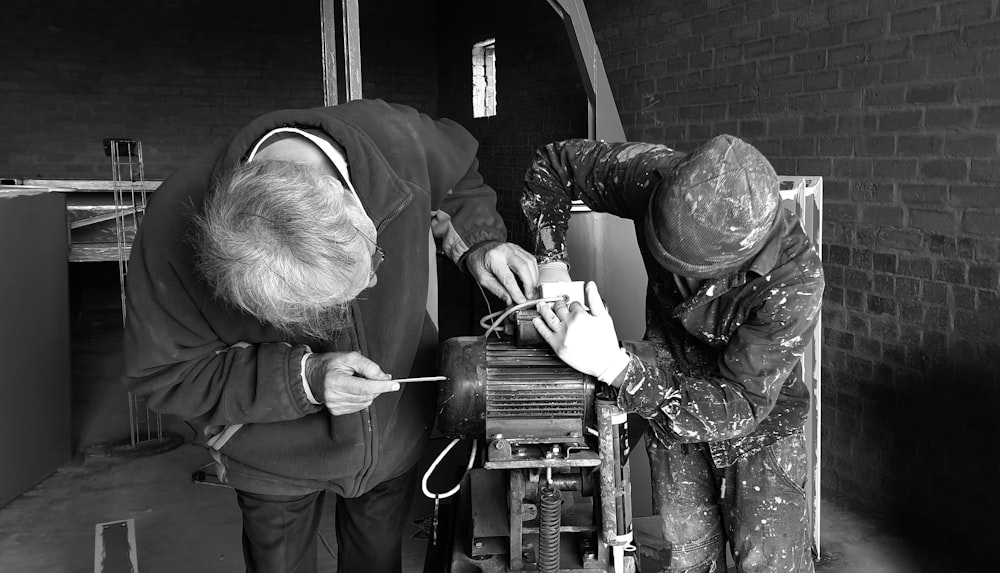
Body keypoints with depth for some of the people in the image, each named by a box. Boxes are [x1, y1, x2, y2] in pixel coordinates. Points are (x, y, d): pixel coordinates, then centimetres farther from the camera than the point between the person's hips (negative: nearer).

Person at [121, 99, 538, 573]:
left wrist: (477, 243, -21)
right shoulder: (172, 228, -34)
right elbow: (160, 375, -21)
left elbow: (458, 175, -4)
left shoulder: (396, 137, -30)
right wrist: (302, 380, -33)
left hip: (398, 433, 2)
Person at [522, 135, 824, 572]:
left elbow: (740, 406, -32)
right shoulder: (654, 176, -26)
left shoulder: (795, 282, -34)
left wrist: (614, 365, -43)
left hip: (760, 416, -2)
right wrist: (550, 261, -21)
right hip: (668, 393, 3)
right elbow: (552, 164, -9)